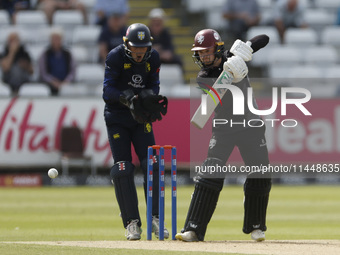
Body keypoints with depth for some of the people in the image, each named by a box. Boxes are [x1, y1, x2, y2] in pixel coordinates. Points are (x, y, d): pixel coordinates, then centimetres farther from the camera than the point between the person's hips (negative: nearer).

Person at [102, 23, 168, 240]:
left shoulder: (153, 58, -5)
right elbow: (108, 90, -18)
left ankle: (155, 218, -1)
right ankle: (132, 223, -3)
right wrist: (128, 97, -35)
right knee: (122, 169, -8)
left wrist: (149, 96, -25)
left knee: (151, 165, -7)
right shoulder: (115, 57, -16)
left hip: (141, 117, 3)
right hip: (116, 117, -3)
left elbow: (154, 86, -1)